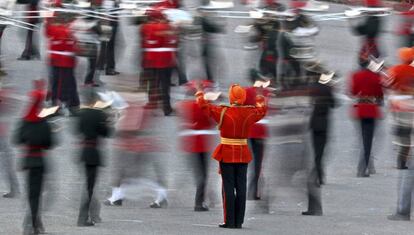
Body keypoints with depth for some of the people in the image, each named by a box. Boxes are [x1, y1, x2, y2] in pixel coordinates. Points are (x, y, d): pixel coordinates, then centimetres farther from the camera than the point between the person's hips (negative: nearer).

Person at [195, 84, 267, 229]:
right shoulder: (249, 113, -1)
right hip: (243, 155, 3)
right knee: (240, 188, 5)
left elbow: (205, 107, 2)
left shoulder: (223, 112, -12)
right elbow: (262, 111, 23)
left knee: (228, 188, -1)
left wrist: (200, 96, 24)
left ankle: (230, 221, -3)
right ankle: (238, 222, 6)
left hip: (227, 155, -3)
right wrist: (260, 102, 46)